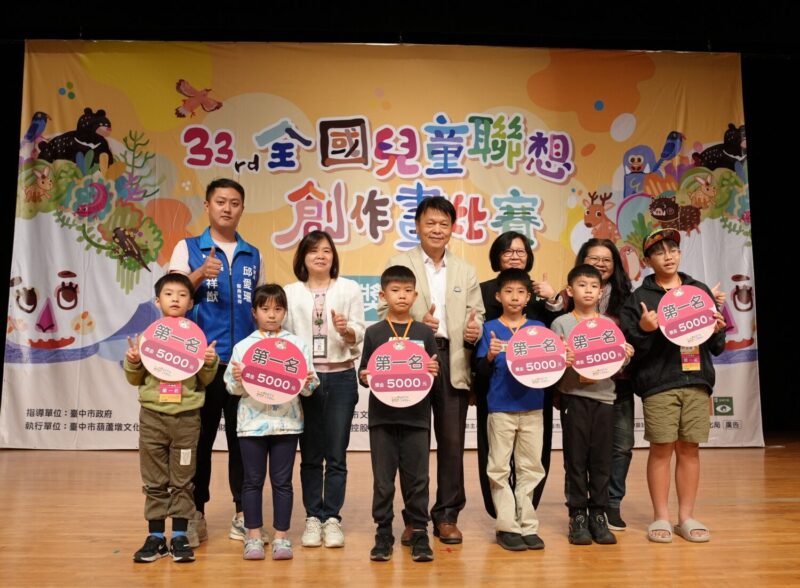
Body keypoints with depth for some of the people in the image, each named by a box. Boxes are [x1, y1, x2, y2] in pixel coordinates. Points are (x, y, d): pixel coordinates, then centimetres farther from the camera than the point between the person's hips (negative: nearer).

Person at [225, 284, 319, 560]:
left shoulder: (297, 344, 4)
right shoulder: (243, 346, 4)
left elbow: (309, 385, 2)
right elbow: (232, 387, 3)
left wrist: (307, 383, -20)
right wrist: (237, 380, -18)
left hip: (286, 422, 0)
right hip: (252, 422, 0)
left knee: (282, 481, 7)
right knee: (253, 480, 8)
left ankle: (281, 536, 17)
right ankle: (253, 536, 20)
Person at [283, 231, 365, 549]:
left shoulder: (350, 289, 6)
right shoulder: (290, 292, 8)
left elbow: (359, 337, 2)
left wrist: (346, 330, -19)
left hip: (341, 378, -1)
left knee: (336, 454, 3)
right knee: (310, 454, 7)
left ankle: (332, 519, 13)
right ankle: (312, 518, 17)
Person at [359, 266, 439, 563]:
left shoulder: (424, 333, 6)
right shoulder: (374, 333, 4)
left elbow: (436, 375, 9)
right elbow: (363, 372, 6)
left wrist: (434, 371, -13)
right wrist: (365, 378, -16)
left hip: (416, 416, 0)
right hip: (382, 416, 0)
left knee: (417, 478, 6)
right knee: (383, 479, 6)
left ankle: (418, 532, 19)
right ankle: (383, 533, 19)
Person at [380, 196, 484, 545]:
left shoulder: (466, 271, 16)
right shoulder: (399, 265, 6)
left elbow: (476, 314, 12)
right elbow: (385, 313, -1)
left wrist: (475, 329, -11)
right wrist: (416, 324, -18)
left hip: (453, 362, 2)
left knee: (452, 442, 4)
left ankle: (447, 516, 18)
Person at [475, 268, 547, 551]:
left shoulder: (538, 327, 8)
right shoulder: (491, 328, 1)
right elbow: (482, 370, -2)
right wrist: (490, 355, -21)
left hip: (532, 406, 3)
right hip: (501, 407, -2)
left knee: (531, 468, 8)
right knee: (499, 469, 2)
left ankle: (528, 526, 18)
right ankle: (507, 526, 12)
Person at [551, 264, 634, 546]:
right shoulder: (561, 323, 2)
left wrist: (625, 356, -8)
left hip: (604, 396, 3)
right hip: (574, 397, -2)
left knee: (601, 459, 5)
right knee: (576, 459, 1)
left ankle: (598, 515, 16)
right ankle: (577, 516, 11)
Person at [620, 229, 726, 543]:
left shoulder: (700, 290, 13)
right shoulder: (639, 298, 3)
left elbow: (717, 346, 15)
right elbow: (630, 348, -3)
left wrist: (717, 332, -6)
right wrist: (644, 330, -22)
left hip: (696, 381, 3)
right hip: (658, 384, -3)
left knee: (689, 449, 7)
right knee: (661, 449, 0)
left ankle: (686, 517, 18)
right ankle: (661, 517, 12)